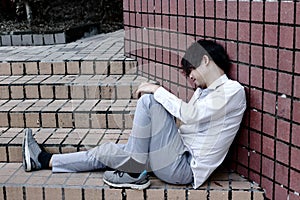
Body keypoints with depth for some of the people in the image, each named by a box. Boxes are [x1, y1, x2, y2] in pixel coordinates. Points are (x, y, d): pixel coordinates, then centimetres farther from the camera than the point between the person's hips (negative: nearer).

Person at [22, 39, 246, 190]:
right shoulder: (204, 91, 18)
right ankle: (44, 160, 22)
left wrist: (158, 90, -14)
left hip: (184, 168, -9)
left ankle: (135, 172, -10)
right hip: (179, 155, 9)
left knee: (149, 101, -19)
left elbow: (190, 114, -24)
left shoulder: (232, 90, -10)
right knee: (107, 151, 9)